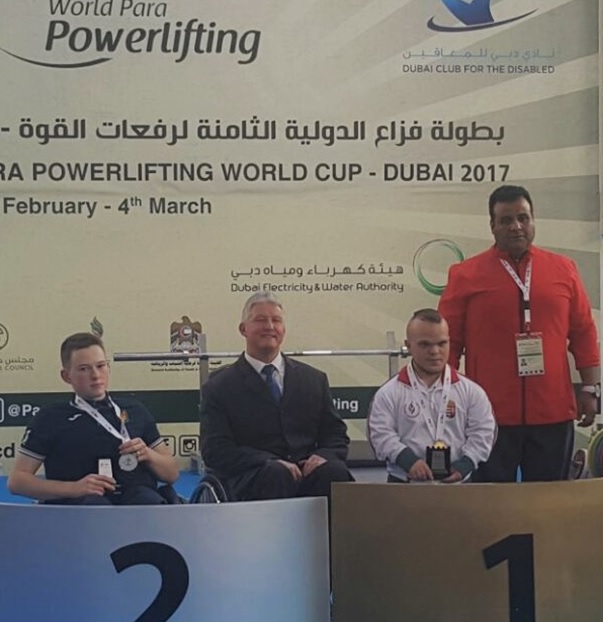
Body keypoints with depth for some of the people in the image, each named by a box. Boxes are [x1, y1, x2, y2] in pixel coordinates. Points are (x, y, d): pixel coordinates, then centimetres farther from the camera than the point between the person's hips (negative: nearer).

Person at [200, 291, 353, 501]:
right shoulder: (220, 386, 8)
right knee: (276, 475, -36)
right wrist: (271, 464, -16)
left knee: (335, 472, -31)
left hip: (308, 471, 3)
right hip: (253, 480, -2)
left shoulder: (314, 379, 20)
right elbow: (215, 450, -2)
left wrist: (324, 456, -6)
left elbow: (336, 434, 19)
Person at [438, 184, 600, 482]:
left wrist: (590, 389, 6)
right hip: (491, 417, -2)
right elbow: (448, 342, 2)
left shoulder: (563, 269, 8)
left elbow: (584, 333, 11)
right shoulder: (465, 275, 1)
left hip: (553, 414, 2)